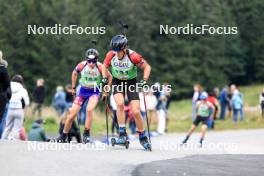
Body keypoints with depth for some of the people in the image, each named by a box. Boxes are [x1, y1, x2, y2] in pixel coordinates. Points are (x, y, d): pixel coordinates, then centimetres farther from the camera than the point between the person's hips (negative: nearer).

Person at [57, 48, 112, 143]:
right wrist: (73, 88, 6)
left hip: (94, 92, -2)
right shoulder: (82, 65, -19)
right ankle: (63, 136, 14)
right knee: (72, 114, -2)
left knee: (89, 110, -28)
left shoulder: (100, 67, -24)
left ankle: (86, 134, -14)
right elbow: (74, 73, 4)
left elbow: (109, 77, -6)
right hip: (83, 90, 2)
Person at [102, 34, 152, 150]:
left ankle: (143, 138, 11)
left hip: (131, 83, -2)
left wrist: (144, 80, -24)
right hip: (117, 82, 2)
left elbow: (147, 67, -13)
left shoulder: (133, 56, -26)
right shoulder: (111, 55, -18)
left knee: (136, 112, -9)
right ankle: (122, 134, -20)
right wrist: (104, 78, -11)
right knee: (120, 104, -27)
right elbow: (105, 66, 3)